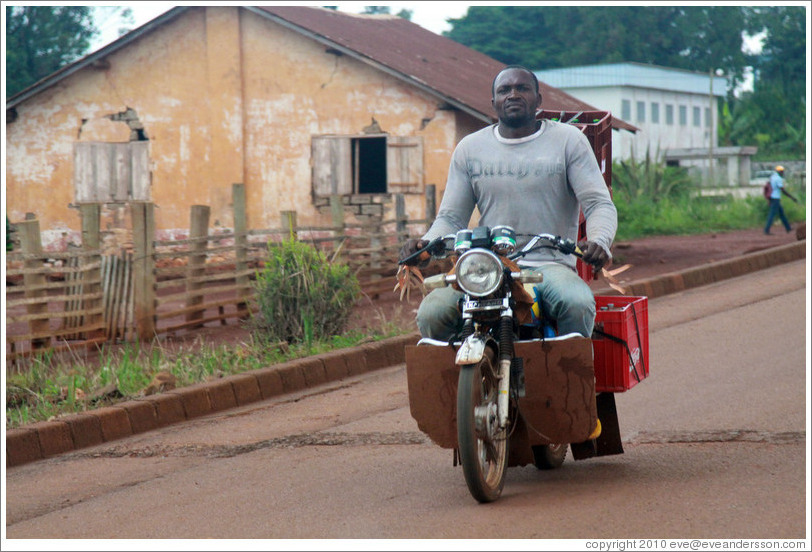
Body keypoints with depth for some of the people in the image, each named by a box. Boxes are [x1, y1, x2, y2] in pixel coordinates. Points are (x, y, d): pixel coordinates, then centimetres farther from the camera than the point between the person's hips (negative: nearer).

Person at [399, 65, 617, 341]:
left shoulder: (568, 140, 8)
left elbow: (600, 204, 2)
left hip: (550, 265, -2)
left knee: (578, 304, -36)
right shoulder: (469, 148, 16)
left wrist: (598, 241, -21)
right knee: (431, 313, -25)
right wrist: (425, 243, -7)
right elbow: (451, 217, 16)